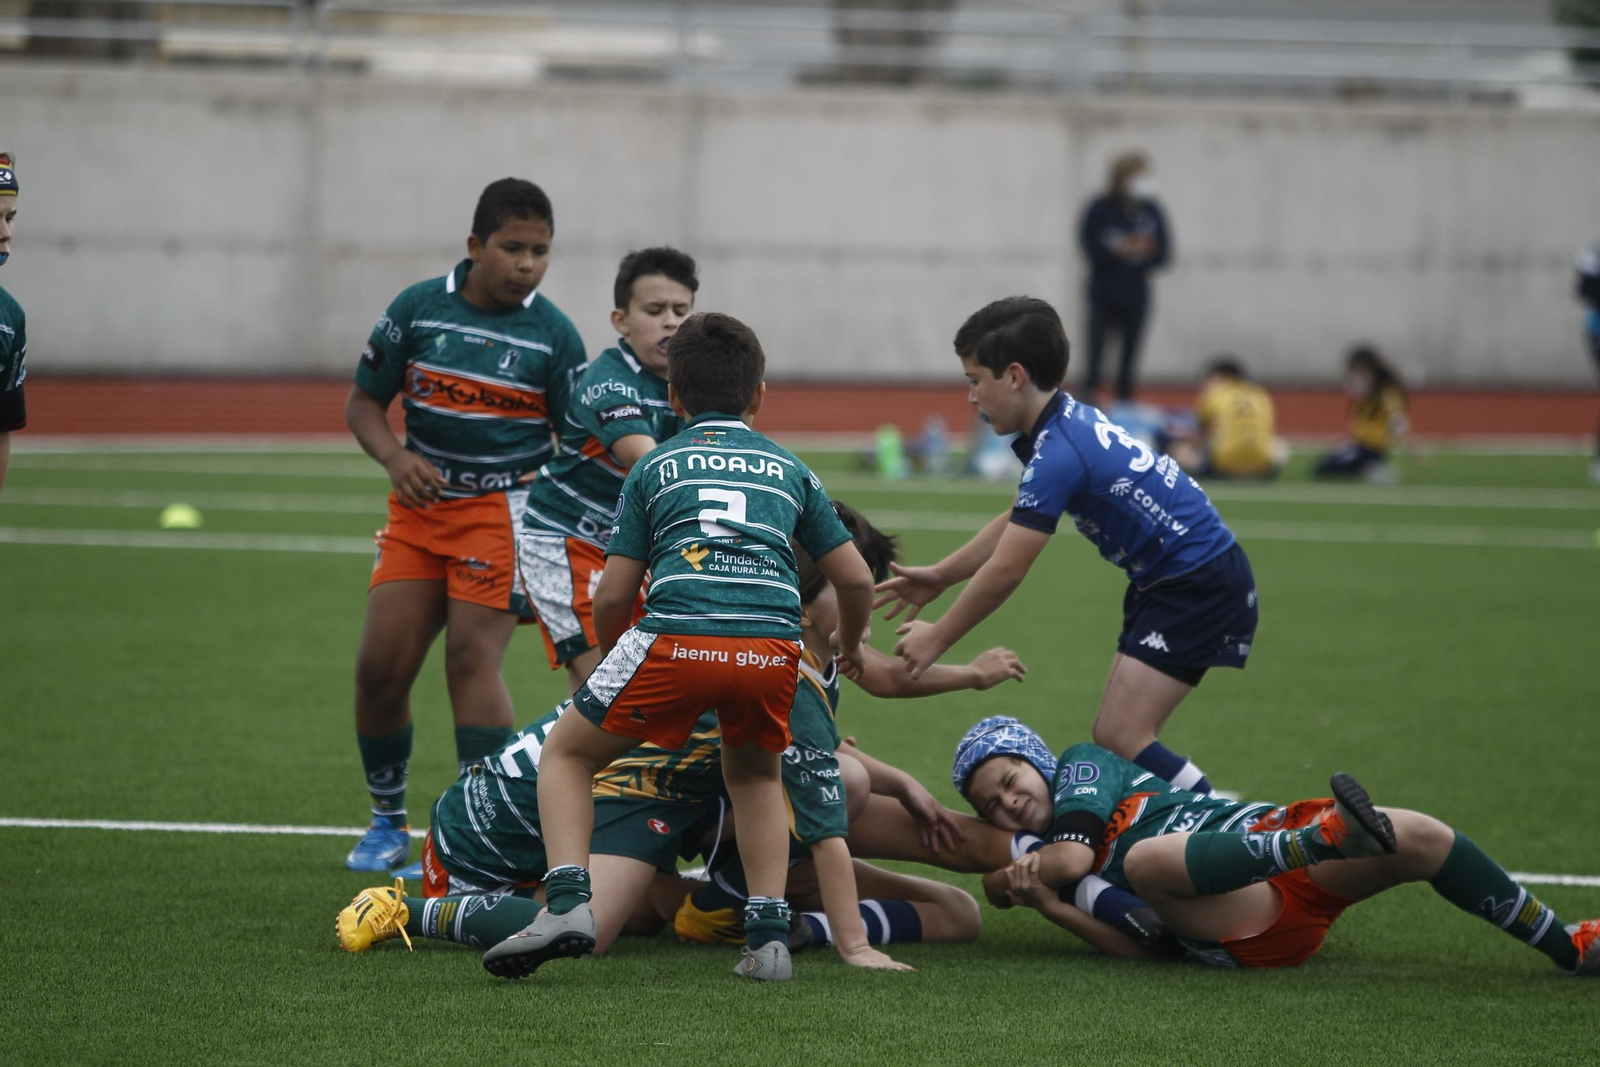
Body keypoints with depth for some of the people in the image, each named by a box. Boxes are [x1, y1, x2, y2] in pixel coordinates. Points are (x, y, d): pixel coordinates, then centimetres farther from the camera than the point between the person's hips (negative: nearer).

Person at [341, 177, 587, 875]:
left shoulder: (552, 334, -5)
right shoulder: (417, 309, -1)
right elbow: (364, 403, 6)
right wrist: (395, 457, -14)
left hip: (502, 508, -3)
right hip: (420, 506, 3)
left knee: (472, 661, -16)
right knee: (380, 665, -1)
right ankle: (387, 822, 19)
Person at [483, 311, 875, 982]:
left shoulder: (653, 468, 23)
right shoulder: (789, 471, 26)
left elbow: (613, 597, 18)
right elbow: (856, 580, 24)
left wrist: (611, 658, 39)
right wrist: (849, 645, 46)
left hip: (677, 639, -2)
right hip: (773, 647, 2)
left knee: (566, 754, 19)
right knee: (755, 776, 30)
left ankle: (568, 904, -1)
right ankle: (768, 936, 16)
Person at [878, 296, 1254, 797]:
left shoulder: (1059, 453, -23)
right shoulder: (1068, 422, 8)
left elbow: (1005, 572, -19)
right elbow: (1016, 522, 24)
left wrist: (936, 638, -7)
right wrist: (939, 576, 24)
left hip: (1198, 584, -10)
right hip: (1169, 582, 10)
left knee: (1121, 736, -16)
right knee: (1115, 734, 7)